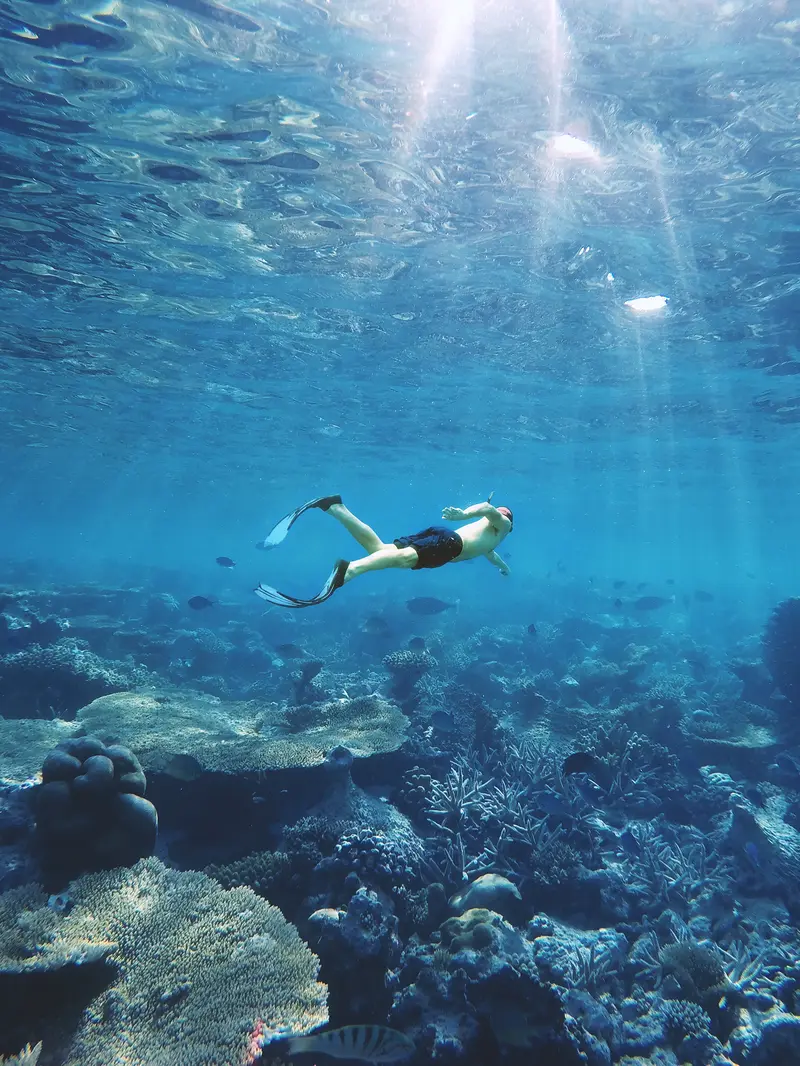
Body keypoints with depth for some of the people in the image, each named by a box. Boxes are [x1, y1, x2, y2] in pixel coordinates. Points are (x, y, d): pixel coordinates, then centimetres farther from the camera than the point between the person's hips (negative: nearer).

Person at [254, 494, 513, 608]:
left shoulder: (484, 528, 44)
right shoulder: (502, 523, 22)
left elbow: (487, 551, 67)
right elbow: (487, 508, -4)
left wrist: (503, 566, 82)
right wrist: (464, 515, -25)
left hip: (440, 535, 8)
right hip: (448, 541, -8)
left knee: (378, 549, -8)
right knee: (404, 558, -33)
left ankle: (334, 507, -22)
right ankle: (348, 570, -61)